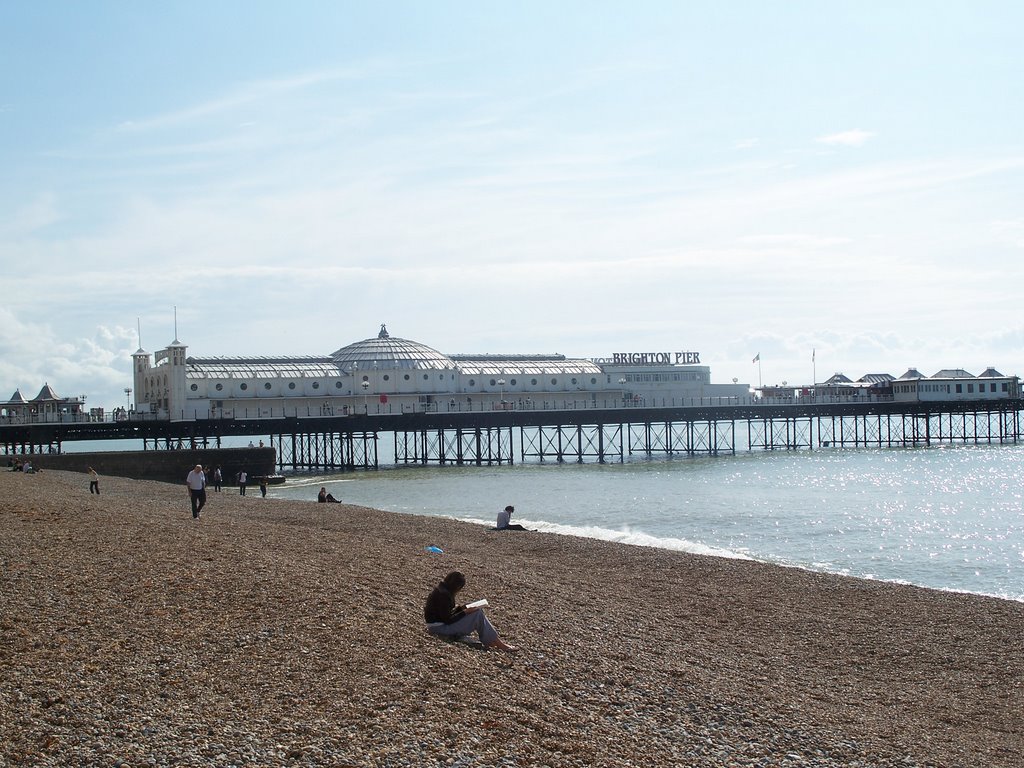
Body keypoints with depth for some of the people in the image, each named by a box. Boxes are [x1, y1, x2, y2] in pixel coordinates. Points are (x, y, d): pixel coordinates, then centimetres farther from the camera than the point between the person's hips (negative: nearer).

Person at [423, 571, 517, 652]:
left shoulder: (441, 590, 8)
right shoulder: (443, 595, -23)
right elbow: (447, 620, -22)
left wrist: (462, 608, 4)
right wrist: (465, 612, -15)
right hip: (440, 628, -10)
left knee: (478, 611, 8)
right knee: (478, 615, -16)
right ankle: (499, 644, -12)